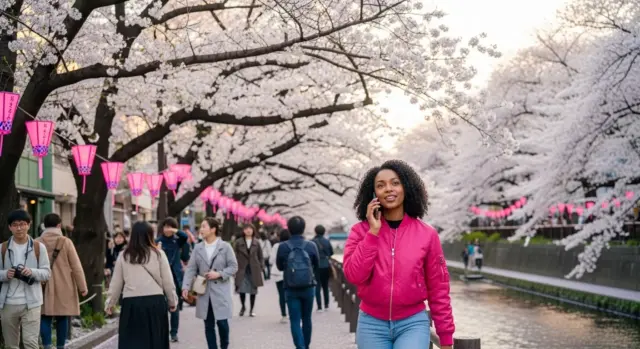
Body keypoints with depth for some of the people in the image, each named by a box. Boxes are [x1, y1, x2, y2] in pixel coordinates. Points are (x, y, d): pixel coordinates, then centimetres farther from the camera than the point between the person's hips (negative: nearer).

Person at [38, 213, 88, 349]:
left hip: (44, 287, 1)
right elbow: (76, 267, -6)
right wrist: (82, 287, 1)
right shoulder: (66, 242, -6)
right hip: (63, 288, -1)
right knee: (62, 318, 9)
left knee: (45, 317, 4)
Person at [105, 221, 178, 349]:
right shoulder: (158, 253, 1)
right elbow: (167, 281, 4)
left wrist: (109, 304, 23)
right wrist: (172, 302, 16)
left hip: (131, 303, 1)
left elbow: (116, 283, 11)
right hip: (155, 302, -1)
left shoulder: (124, 256, 6)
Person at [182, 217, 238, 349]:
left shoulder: (225, 246, -4)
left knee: (222, 322, -3)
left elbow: (233, 267, -2)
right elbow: (191, 269, 1)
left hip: (220, 291, -3)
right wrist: (186, 287, -11)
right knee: (208, 325, 7)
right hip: (204, 292, 3)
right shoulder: (198, 248, 4)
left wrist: (219, 274, -16)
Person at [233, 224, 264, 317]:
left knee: (253, 291, 4)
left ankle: (251, 309, 18)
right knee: (241, 290, -5)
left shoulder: (256, 243, 5)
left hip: (254, 270, 1)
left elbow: (260, 256, 9)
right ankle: (243, 307, 21)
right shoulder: (238, 242, 0)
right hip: (242, 270, -1)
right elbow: (234, 256, 0)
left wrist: (260, 267, 1)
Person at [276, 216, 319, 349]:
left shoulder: (283, 247, -11)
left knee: (295, 320, 1)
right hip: (308, 288, 1)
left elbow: (280, 266, 4)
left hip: (291, 289, -1)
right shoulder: (311, 245, -9)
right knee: (306, 319, 17)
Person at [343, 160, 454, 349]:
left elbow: (438, 289, 2)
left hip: (413, 323, -1)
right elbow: (354, 275, -14)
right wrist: (373, 232, -15)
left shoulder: (427, 234, -1)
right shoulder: (360, 231, 0)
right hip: (372, 324, 1)